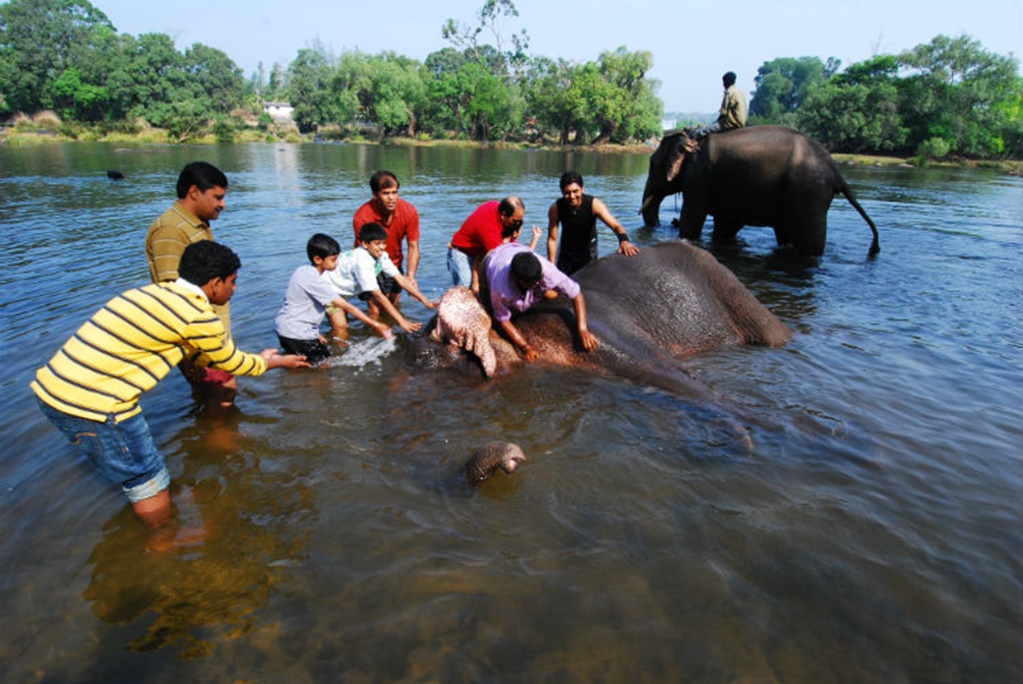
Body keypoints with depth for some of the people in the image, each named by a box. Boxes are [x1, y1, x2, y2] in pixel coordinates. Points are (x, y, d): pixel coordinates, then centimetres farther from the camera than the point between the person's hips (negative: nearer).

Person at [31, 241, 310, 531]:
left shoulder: (156, 291, 12)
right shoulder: (198, 316, -14)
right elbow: (233, 363, 2)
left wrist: (206, 370, 41)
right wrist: (275, 362, 20)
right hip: (92, 404, -9)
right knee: (148, 478, 11)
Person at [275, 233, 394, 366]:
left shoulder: (304, 270, 3)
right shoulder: (314, 280, -24)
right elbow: (346, 306, -24)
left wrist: (315, 334, 11)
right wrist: (376, 325, -22)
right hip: (295, 334, -9)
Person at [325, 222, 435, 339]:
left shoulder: (382, 256, -15)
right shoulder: (362, 261, -36)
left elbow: (401, 280, -13)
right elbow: (378, 296, -36)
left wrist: (425, 301, -20)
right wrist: (402, 321, -38)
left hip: (345, 290, 8)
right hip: (329, 288, -8)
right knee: (341, 326, -20)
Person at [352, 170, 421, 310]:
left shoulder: (409, 212, -19)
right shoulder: (362, 217, -29)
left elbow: (413, 247, -16)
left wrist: (410, 276, -32)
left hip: (395, 265, 4)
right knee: (375, 311, -10)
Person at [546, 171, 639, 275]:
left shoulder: (594, 204, -27)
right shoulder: (556, 208, -23)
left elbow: (615, 225, -37)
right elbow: (552, 238, -16)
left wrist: (624, 240, -59)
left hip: (588, 248, -1)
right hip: (567, 250, 1)